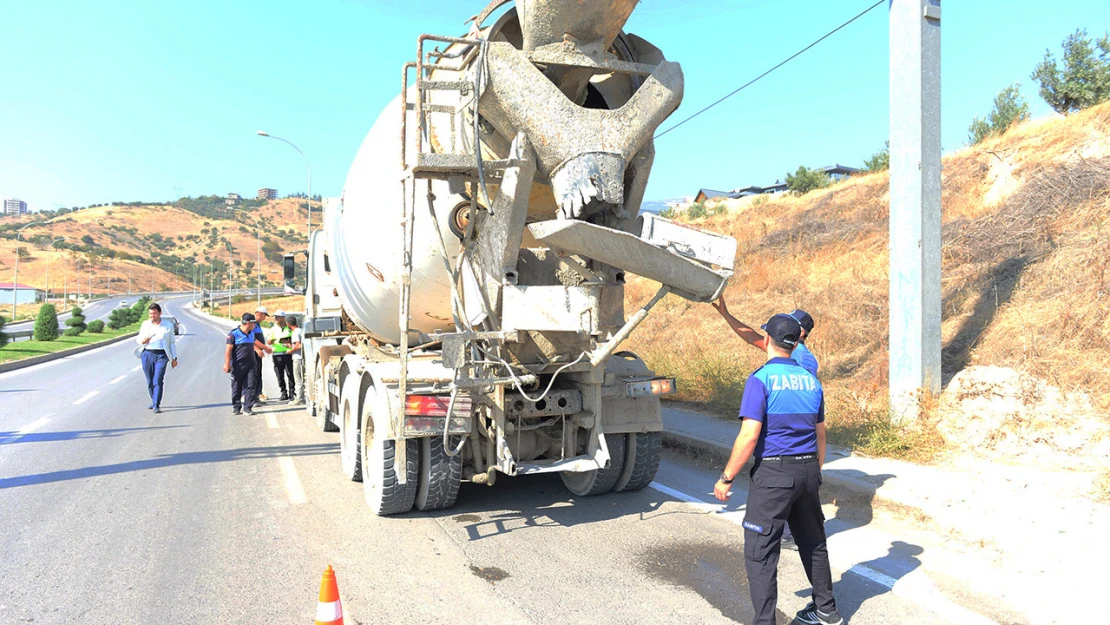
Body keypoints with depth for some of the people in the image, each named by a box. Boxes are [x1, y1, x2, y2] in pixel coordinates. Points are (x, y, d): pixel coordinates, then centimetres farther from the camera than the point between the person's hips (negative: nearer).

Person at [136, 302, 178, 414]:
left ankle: (156, 405, -16)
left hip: (161, 355, -3)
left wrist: (174, 358, 7)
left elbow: (172, 343, 11)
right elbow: (138, 338, 18)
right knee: (150, 381, 8)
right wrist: (142, 341, -7)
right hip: (147, 354, 3)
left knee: (158, 380, -14)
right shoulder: (145, 324, 10)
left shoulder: (168, 325, 6)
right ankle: (154, 401, 26)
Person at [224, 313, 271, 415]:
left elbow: (255, 342, 35)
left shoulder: (252, 333, 13)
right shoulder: (234, 334, -8)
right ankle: (236, 407, 18)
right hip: (237, 366, -5)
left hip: (250, 365, 5)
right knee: (236, 387, 5)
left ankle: (247, 407, 2)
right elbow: (228, 350, -10)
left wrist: (265, 348, 50)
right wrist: (227, 363, -17)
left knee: (250, 386, -2)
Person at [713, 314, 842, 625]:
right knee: (812, 543, 22)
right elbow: (820, 435, 16)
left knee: (760, 552, 0)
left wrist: (726, 478, -10)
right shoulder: (811, 380, 9)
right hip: (808, 471, 7)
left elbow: (749, 437, -18)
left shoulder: (761, 379, -12)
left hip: (773, 474, -7)